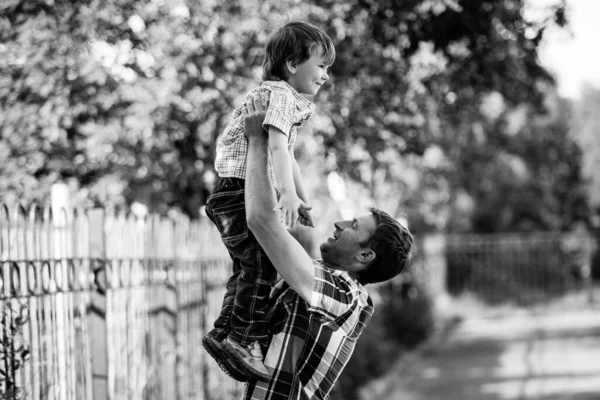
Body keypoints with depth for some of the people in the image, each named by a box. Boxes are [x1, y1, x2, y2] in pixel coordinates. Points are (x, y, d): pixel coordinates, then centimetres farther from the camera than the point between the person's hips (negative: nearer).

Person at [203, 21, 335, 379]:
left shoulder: (291, 102, 23)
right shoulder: (280, 94, -12)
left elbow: (288, 158, 30)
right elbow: (276, 146, -27)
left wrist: (304, 202, 24)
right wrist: (288, 194, -39)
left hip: (246, 196, 11)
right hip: (238, 191, -11)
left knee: (249, 267, 16)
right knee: (261, 259, -21)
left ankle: (224, 333, 22)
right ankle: (246, 339, -23)